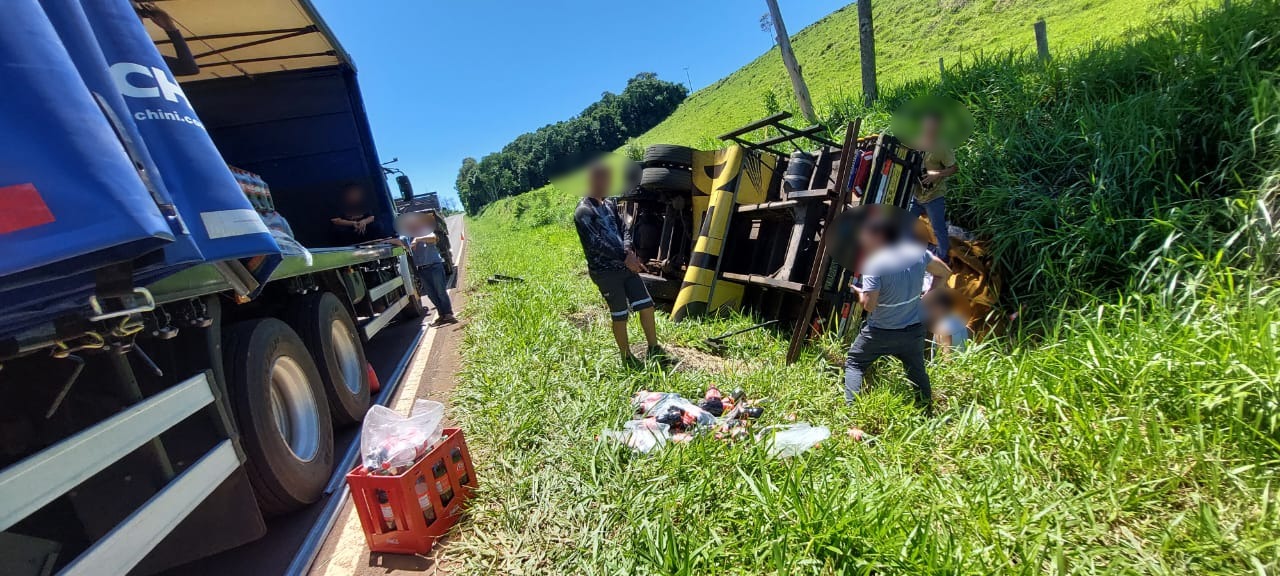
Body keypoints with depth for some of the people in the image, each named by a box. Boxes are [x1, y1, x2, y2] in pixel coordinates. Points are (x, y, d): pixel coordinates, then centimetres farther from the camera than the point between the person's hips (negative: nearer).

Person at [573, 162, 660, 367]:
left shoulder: (610, 204, 14)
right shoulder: (583, 212, -10)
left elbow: (624, 229, 10)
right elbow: (597, 243, -19)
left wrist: (628, 251, -9)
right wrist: (624, 257, -19)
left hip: (626, 265, 7)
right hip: (605, 272, -7)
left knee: (646, 305, 7)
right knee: (620, 316, 2)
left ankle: (654, 349, 22)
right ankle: (627, 357, 20)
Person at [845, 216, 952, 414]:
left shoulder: (873, 265, -25)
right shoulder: (918, 252, -7)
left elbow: (869, 305, -24)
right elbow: (944, 273, 8)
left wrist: (859, 292, -4)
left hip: (880, 333, -5)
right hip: (914, 329, 5)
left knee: (853, 364, 12)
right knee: (917, 370, 23)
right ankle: (928, 414, 35)